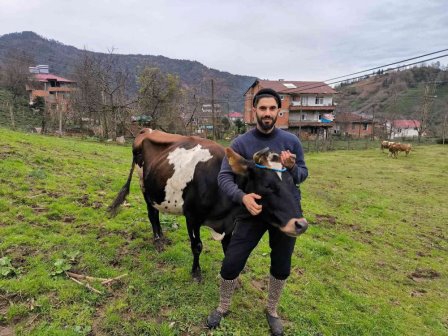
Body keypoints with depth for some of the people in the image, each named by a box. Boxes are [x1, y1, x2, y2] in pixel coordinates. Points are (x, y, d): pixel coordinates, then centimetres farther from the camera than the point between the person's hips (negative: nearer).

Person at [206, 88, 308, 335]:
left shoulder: (291, 141, -4)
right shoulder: (240, 144, -10)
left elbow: (303, 174, 2)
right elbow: (224, 177, -15)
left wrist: (292, 168, -21)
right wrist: (242, 196, -34)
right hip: (253, 212, -2)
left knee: (281, 267, 15)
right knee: (231, 264, 0)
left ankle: (272, 310, 42)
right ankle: (223, 307, 31)